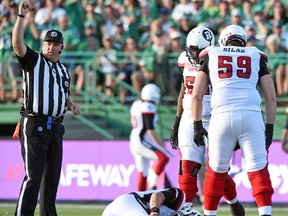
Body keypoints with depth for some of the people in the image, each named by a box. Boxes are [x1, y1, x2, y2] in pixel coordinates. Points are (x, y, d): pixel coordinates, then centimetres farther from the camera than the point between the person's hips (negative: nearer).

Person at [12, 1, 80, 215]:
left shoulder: (64, 70, 19)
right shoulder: (33, 60, 1)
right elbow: (17, 43, -16)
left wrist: (71, 104, 9)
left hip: (55, 128, 7)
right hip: (34, 125, -7)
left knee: (52, 176, 10)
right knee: (33, 176, -13)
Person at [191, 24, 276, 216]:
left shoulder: (211, 57, 18)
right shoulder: (256, 58, 19)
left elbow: (197, 96, 13)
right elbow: (271, 97, 14)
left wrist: (198, 126, 18)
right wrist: (269, 128, 19)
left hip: (222, 117, 0)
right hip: (251, 117, 0)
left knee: (216, 171, 13)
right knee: (258, 170, 4)